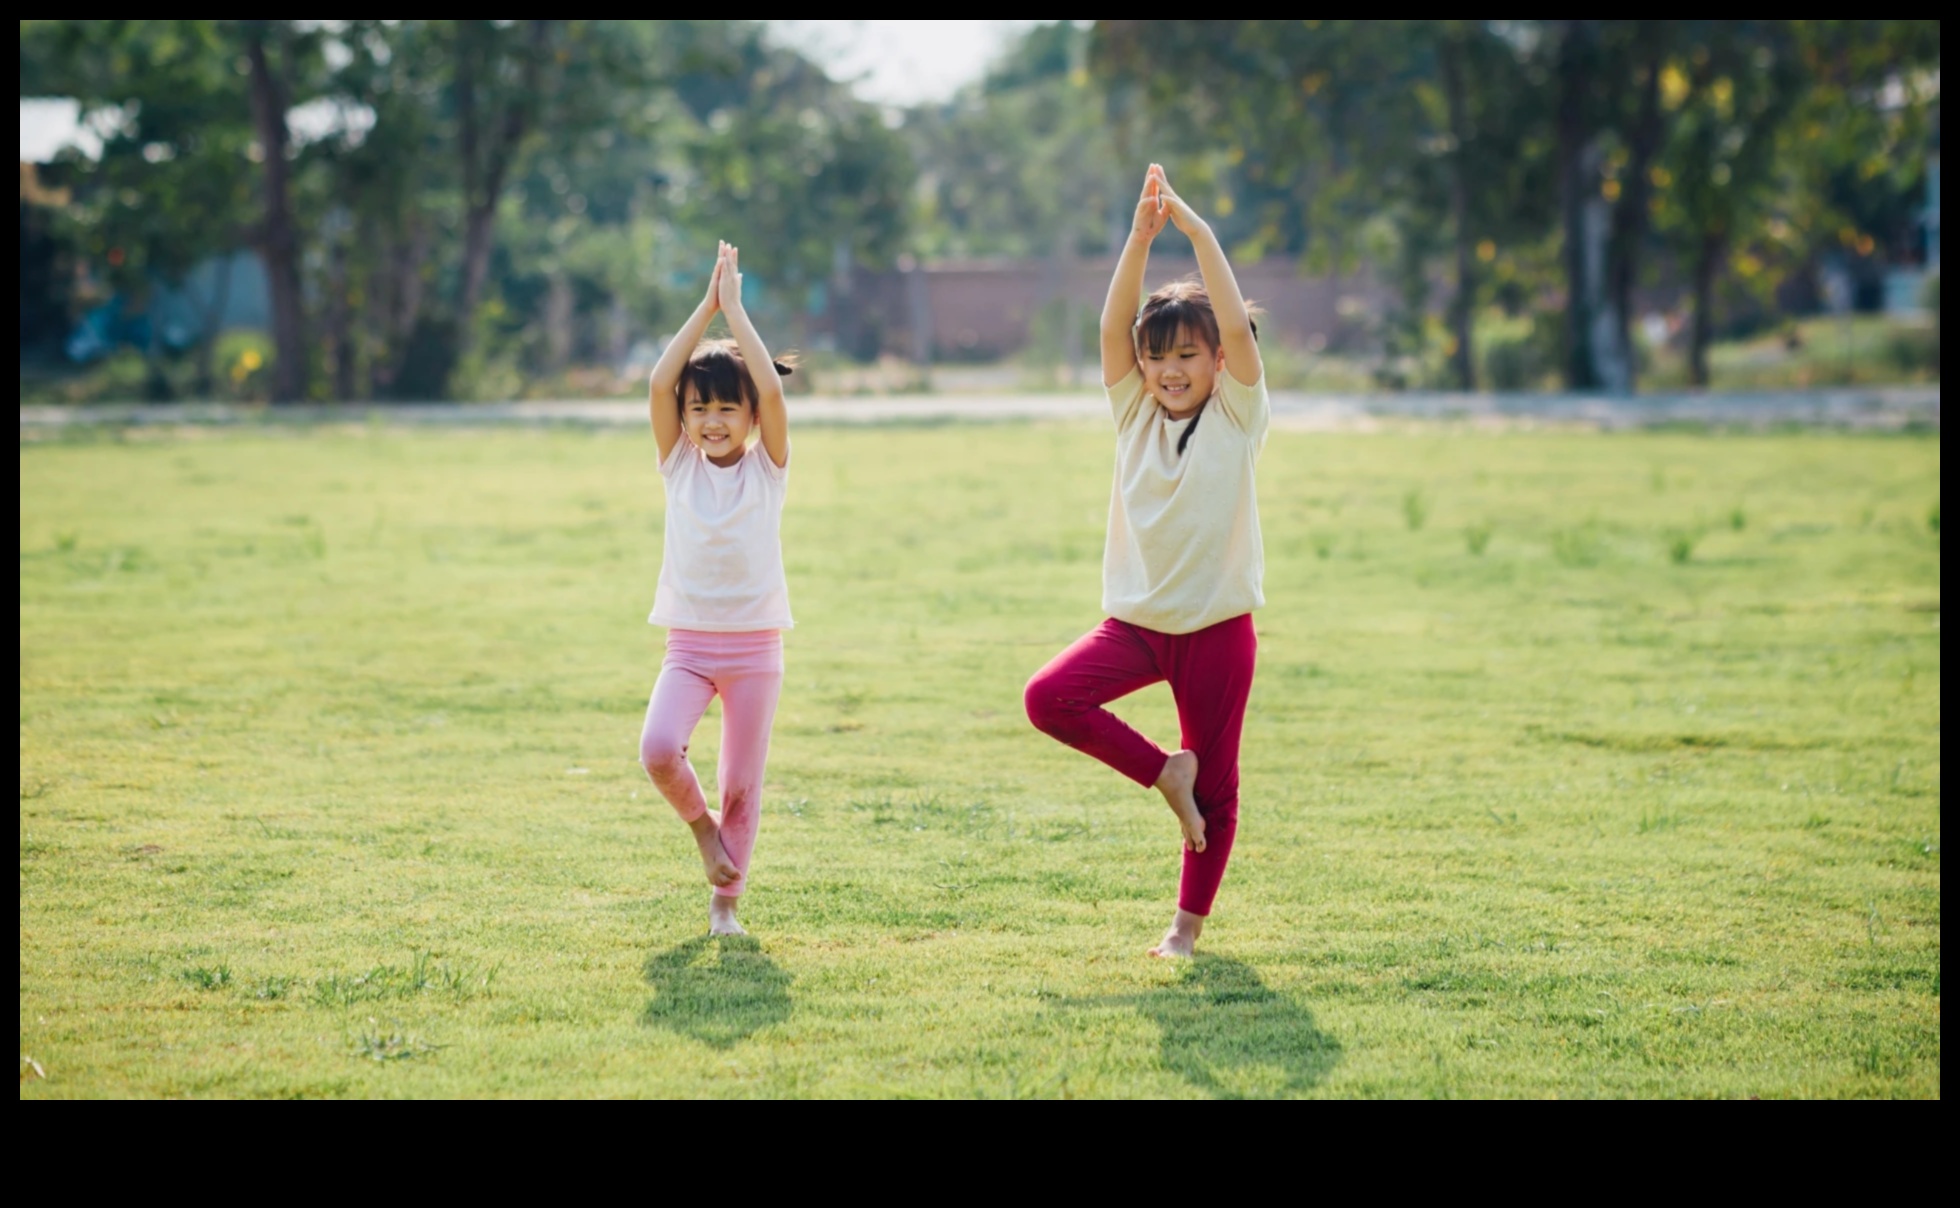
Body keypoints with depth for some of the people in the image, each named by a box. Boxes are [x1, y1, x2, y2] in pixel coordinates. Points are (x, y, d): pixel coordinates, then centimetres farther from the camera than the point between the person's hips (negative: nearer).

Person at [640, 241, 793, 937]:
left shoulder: (767, 467, -1)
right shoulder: (679, 465, 2)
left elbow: (772, 389, -16)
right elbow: (659, 383, -11)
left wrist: (736, 309, -12)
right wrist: (706, 307, -10)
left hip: (754, 646, -1)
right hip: (689, 644, 1)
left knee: (742, 783, 3)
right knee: (658, 749, -22)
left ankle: (725, 899, 20)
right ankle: (698, 821, 8)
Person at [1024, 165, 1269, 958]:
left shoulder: (1237, 415, -4)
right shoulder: (1135, 412, 4)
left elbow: (1238, 327, -18)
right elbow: (1113, 325, -9)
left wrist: (1198, 231, -22)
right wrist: (1141, 236, -20)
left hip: (1216, 624, -3)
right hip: (1136, 618, 3)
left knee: (1215, 786, 3)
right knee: (1049, 698, -19)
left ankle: (1188, 923, 18)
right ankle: (1164, 773, -1)